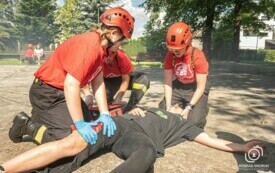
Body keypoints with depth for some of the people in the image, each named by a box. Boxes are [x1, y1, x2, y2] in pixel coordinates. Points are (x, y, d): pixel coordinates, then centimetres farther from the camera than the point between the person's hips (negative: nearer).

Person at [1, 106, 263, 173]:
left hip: (141, 137, -3)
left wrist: (242, 147, 20)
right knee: (71, 144, -24)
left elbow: (211, 140, 24)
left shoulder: (183, 124, 30)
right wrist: (134, 111, 15)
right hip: (122, 123, 4)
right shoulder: (155, 109, 41)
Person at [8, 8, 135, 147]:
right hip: (47, 92, -10)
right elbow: (71, 84, -33)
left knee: (88, 122, 17)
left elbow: (98, 83, -3)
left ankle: (42, 116, 25)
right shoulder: (90, 46, -27)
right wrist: (80, 124, -29)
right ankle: (27, 125, 3)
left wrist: (104, 114, -11)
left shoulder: (99, 46, 3)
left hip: (63, 91, 10)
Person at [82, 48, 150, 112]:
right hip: (108, 81, 0)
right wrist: (88, 95, -47)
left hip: (122, 77, 1)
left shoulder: (122, 57, -33)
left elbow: (125, 80, -24)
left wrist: (119, 97, -33)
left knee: (144, 79, -29)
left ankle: (128, 109, -26)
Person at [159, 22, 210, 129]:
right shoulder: (170, 56, -16)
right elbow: (168, 83, -15)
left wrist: (188, 108, -30)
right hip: (178, 86, 4)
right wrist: (168, 106, -24)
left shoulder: (198, 57, -27)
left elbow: (200, 87, -24)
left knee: (194, 121, -21)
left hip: (196, 89, -4)